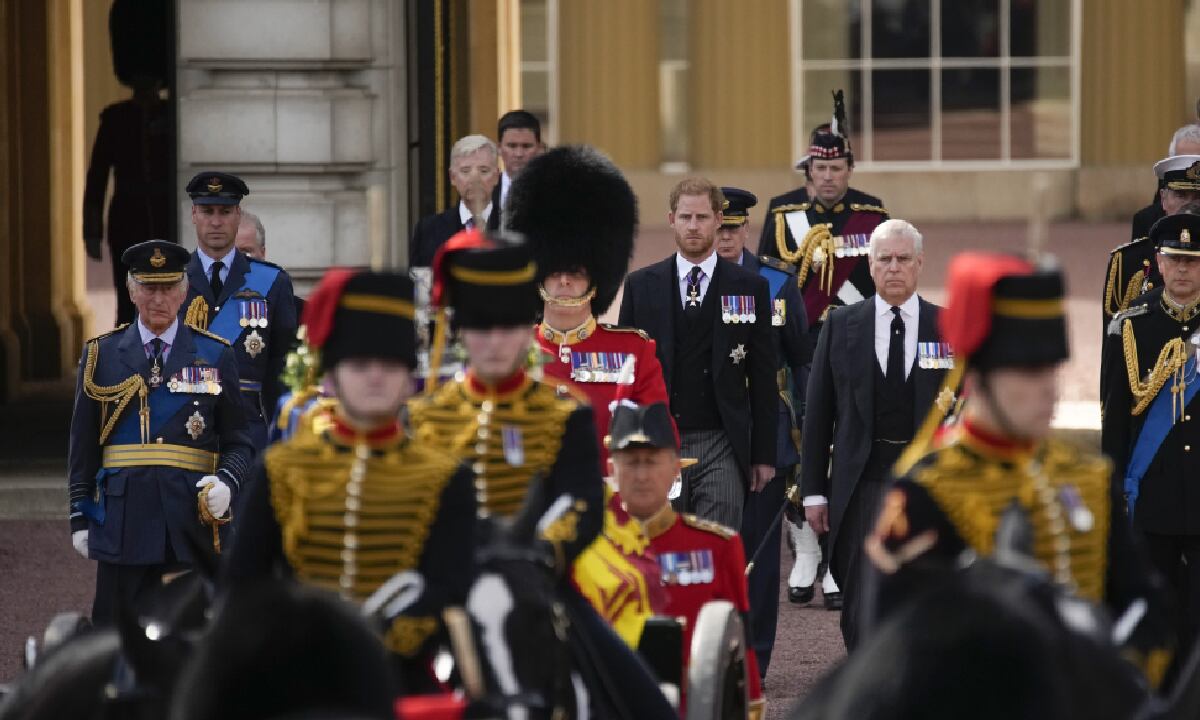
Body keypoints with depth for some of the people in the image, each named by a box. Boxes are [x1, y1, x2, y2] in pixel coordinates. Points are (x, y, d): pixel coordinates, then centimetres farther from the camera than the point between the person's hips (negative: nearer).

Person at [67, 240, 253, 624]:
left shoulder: (215, 356, 7)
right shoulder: (101, 355, 8)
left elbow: (238, 443, 8)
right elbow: (83, 445, 10)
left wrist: (227, 483, -12)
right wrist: (81, 517, 6)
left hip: (193, 519, 0)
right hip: (122, 520, 0)